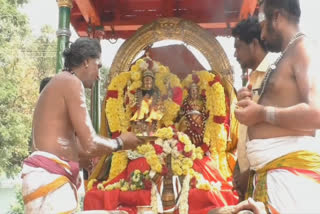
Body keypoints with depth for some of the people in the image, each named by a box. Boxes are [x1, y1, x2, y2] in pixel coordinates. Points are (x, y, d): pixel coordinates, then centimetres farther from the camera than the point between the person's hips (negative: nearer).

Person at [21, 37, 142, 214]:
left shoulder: (58, 83, 23)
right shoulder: (71, 82, -7)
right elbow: (90, 145, -14)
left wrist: (112, 144, 28)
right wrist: (120, 142, 5)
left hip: (49, 177, 10)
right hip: (49, 178, -10)